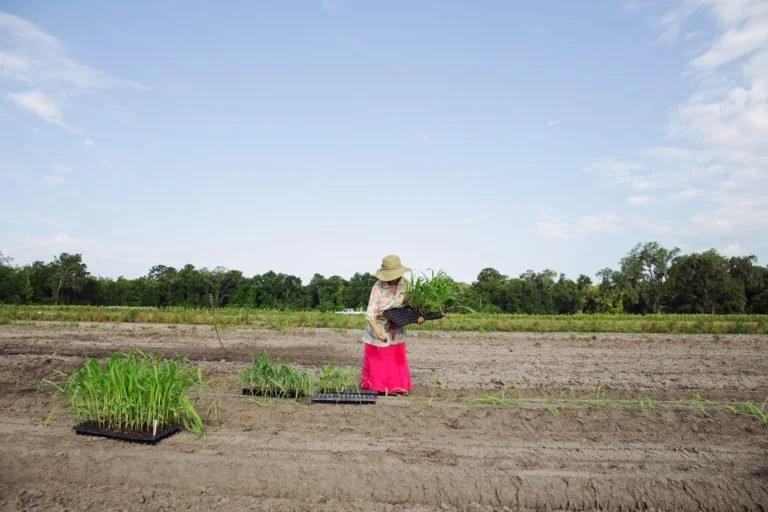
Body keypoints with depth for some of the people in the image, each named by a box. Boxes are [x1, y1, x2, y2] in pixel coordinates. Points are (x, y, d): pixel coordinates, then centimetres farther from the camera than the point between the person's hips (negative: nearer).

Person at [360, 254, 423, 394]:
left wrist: (416, 317, -21)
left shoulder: (404, 284, -10)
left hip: (396, 331, 4)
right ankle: (373, 388, 24)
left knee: (397, 361, 8)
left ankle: (397, 387, 21)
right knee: (375, 361, 9)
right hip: (377, 329, -3)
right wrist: (377, 332, -41)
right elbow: (370, 314, -27)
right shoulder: (378, 287, -25)